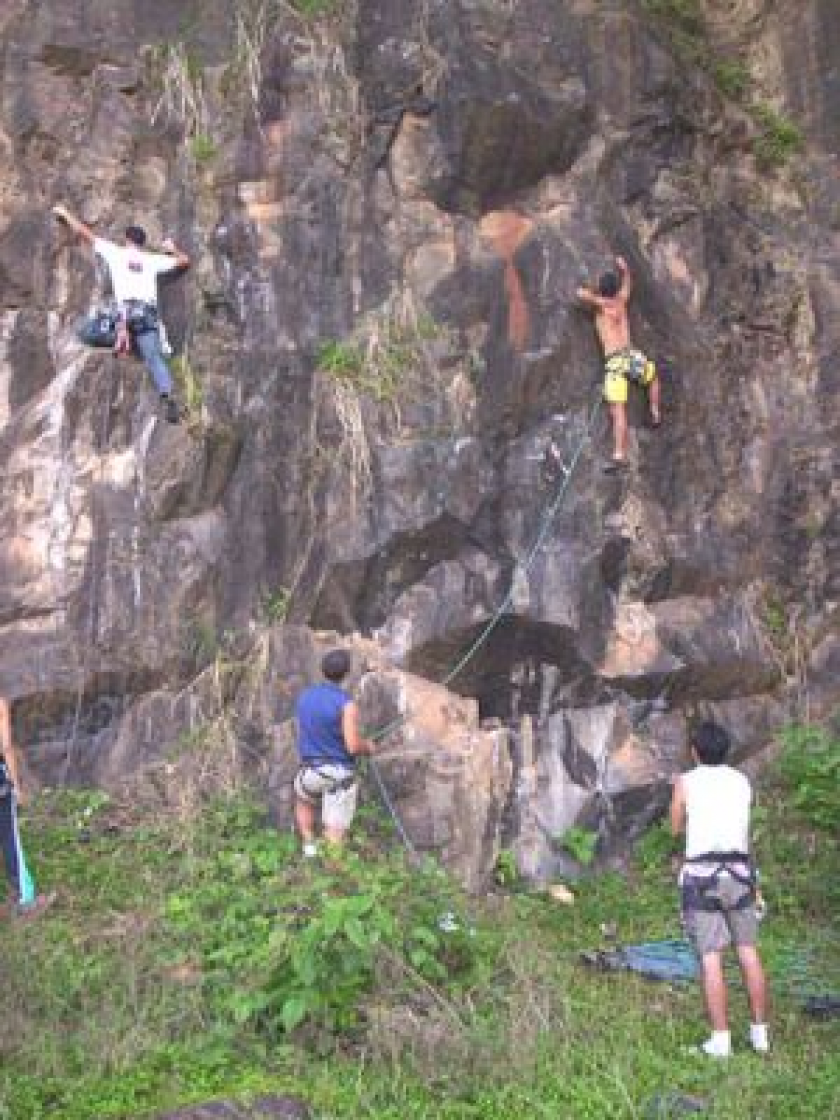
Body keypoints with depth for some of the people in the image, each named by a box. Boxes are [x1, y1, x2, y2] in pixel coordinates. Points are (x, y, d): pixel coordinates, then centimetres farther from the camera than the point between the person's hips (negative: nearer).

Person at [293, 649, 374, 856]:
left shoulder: (304, 697, 3)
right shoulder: (346, 703, -15)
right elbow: (353, 747, -19)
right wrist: (368, 746, 4)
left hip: (311, 769, 4)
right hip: (341, 773, -4)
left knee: (303, 803, 33)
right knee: (334, 835, 3)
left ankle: (309, 845, 16)